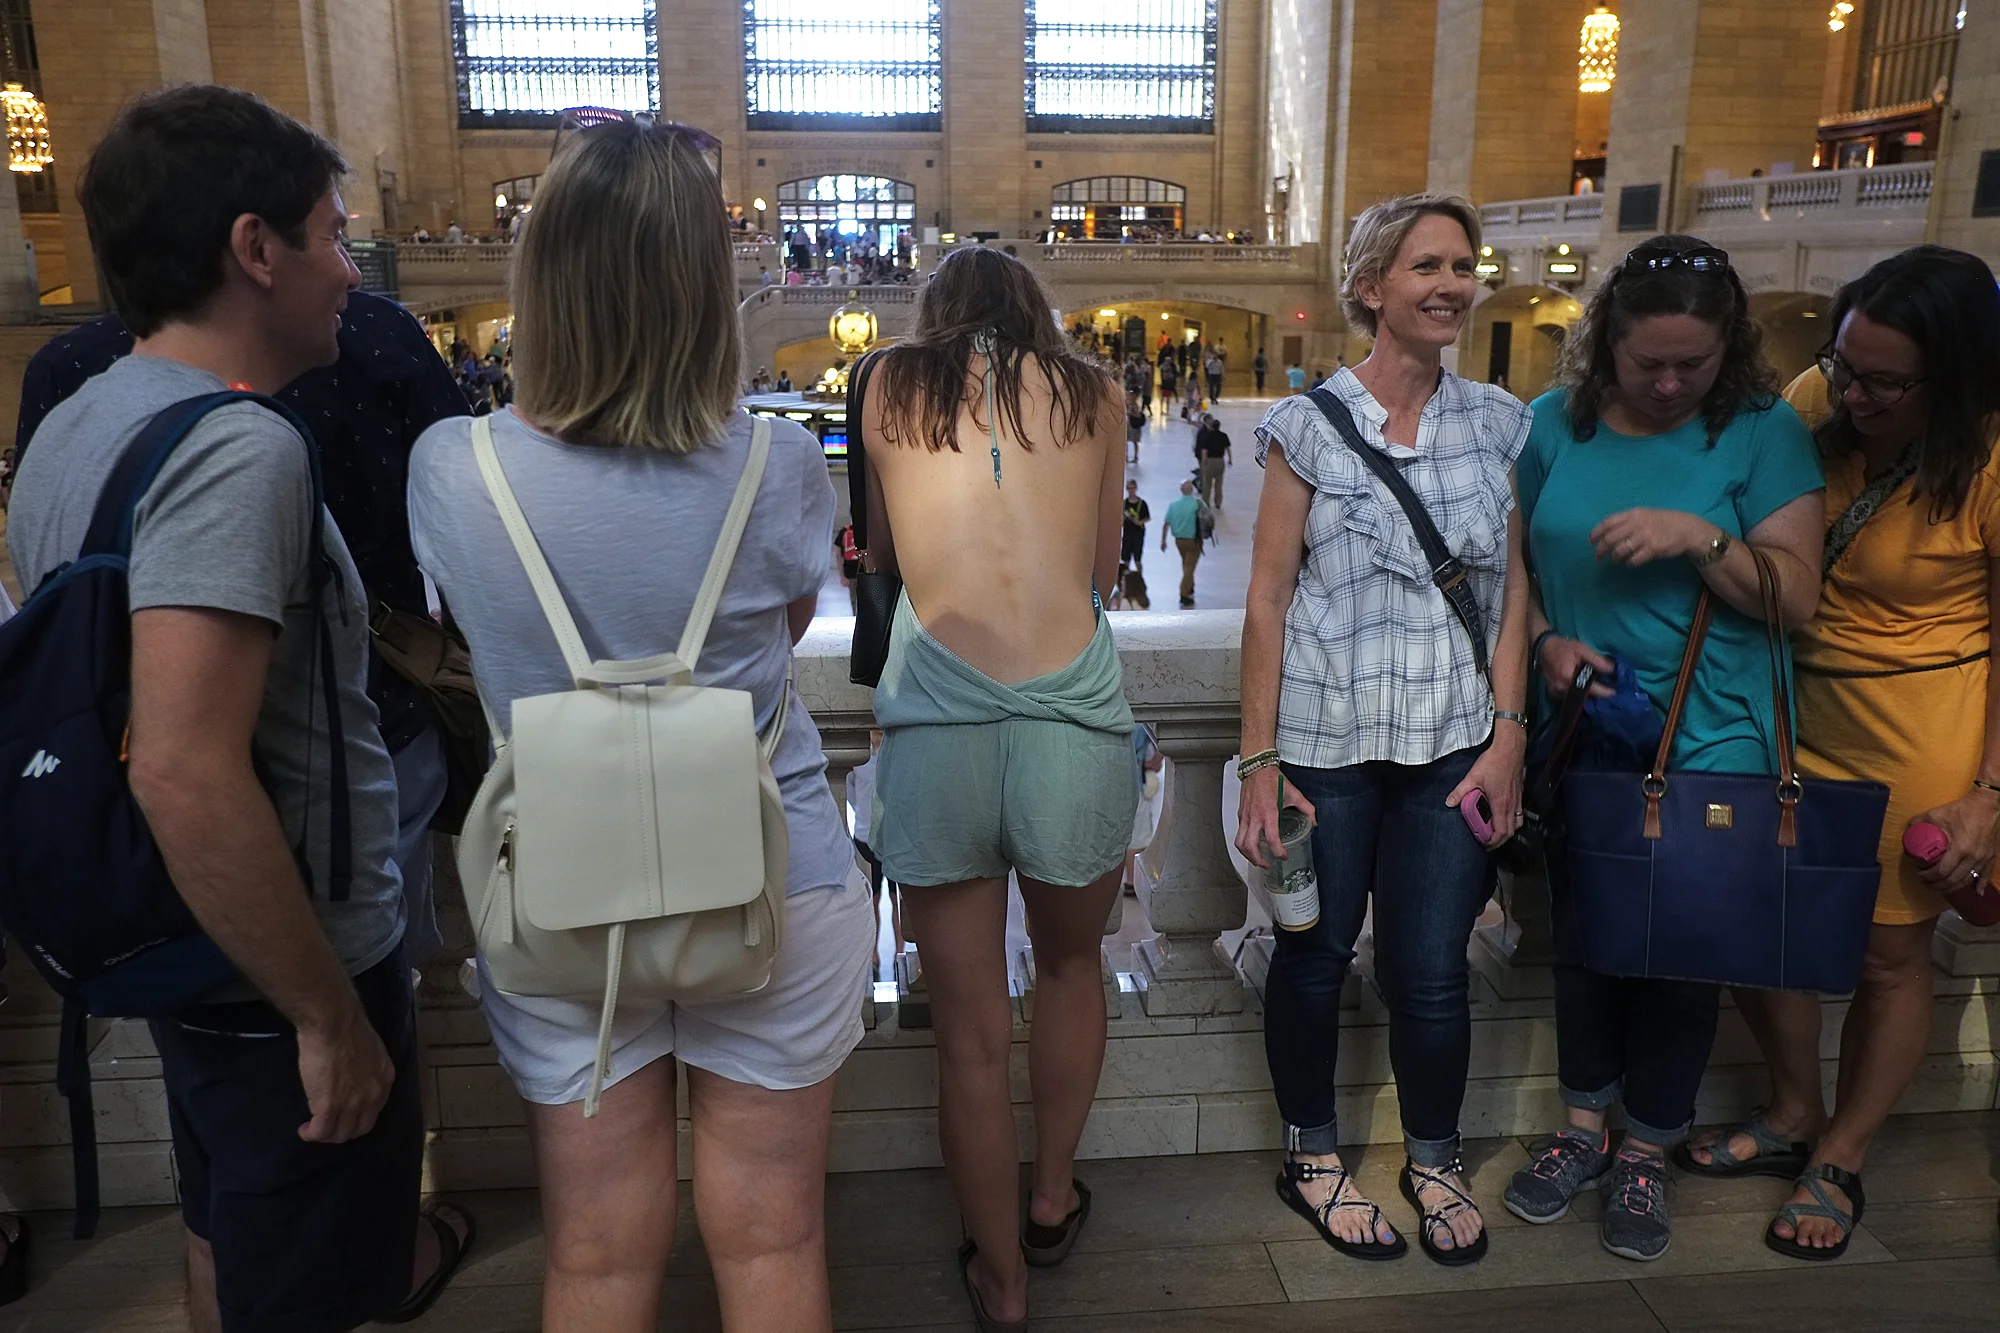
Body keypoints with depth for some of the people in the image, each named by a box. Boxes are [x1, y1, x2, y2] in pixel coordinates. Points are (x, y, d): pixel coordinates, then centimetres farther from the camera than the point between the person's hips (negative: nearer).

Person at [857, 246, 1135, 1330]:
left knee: (970, 1032, 13)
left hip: (934, 728, -1)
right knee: (1071, 965, 28)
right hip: (1075, 719, 1)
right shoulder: (1091, 393, 13)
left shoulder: (893, 385, 12)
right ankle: (1054, 1199, 45)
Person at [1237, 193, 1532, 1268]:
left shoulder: (1495, 422, 6)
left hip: (1453, 739, 2)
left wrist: (1508, 733, 0)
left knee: (1432, 967, 6)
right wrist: (1260, 760, -8)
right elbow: (1268, 596, -5)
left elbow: (1512, 587, 8)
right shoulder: (1309, 425, -3)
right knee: (1316, 952, 10)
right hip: (1327, 738, -2)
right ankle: (1311, 1155, 31)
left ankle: (1434, 1160, 31)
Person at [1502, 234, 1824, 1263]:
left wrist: (1700, 537, -23)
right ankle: (1582, 1127, 34)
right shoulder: (1554, 424, 0)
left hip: (1708, 740, -2)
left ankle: (1644, 1153, 27)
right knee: (1582, 934, 14)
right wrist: (1545, 641, -10)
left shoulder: (1764, 432, -6)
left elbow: (1796, 596, -8)